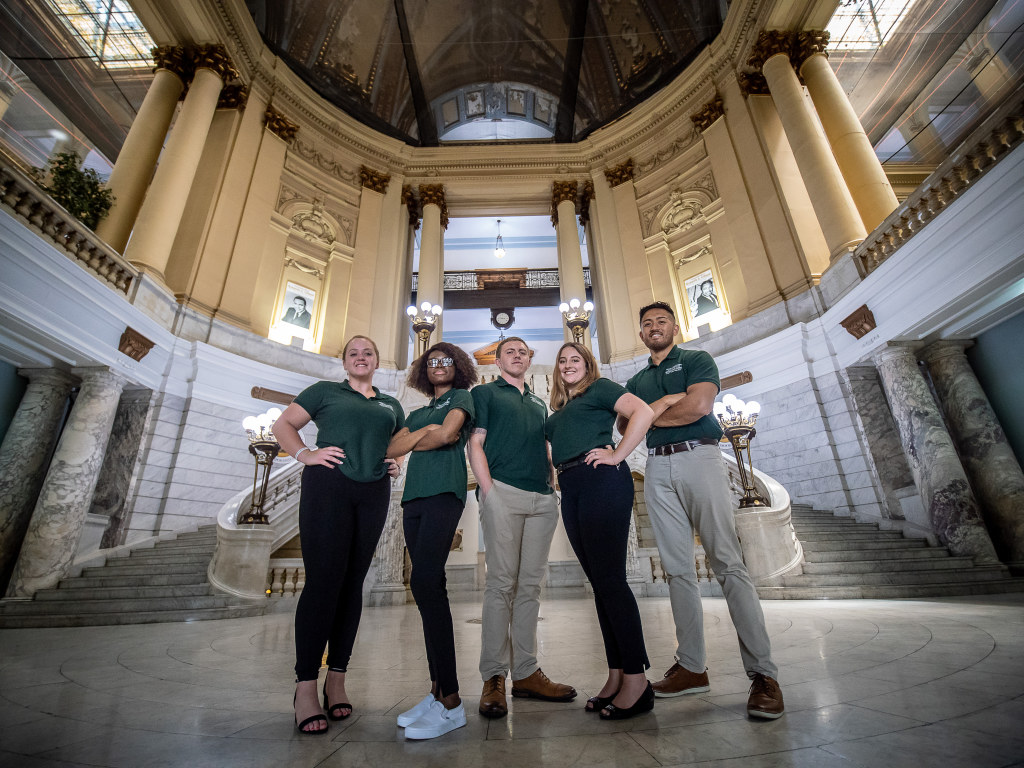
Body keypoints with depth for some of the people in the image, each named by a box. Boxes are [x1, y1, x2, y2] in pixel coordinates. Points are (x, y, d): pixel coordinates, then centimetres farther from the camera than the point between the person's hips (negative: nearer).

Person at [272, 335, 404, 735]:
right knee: (323, 579, -8)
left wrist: (396, 463, 8)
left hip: (374, 493, 4)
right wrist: (305, 454, -6)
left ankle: (336, 679, 17)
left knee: (353, 583, 6)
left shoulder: (391, 405, 21)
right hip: (328, 485, -3)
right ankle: (305, 687, 3)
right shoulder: (324, 391, 12)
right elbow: (282, 425, 10)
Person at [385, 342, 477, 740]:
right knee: (429, 587, 5)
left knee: (425, 582, -17)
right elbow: (392, 449, 13)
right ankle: (438, 689, 12)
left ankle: (450, 700, -11)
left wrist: (416, 443, 8)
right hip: (414, 497, 7)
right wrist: (425, 431, -2)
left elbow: (448, 433, -7)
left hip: (444, 492, -6)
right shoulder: (418, 412, 26)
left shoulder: (462, 396, 10)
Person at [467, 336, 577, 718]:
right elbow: (475, 444, 1)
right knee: (501, 583, -6)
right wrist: (488, 490, -10)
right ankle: (493, 677, 3)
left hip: (543, 499, 5)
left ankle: (525, 672, 15)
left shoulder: (539, 404, 27)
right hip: (503, 491, -5)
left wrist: (553, 487, 10)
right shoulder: (485, 393, 12)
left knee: (530, 585, 7)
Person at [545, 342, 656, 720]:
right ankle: (616, 676, 17)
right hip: (571, 491, 8)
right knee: (599, 582, 9)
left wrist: (617, 454, -13)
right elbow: (555, 448, 28)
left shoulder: (599, 388, 4)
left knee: (610, 578, -8)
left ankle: (637, 679, 2)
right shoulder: (558, 411, 25)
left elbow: (644, 412, -10)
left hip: (602, 481, -7)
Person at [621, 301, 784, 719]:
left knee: (728, 563, -9)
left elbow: (699, 406, -9)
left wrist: (650, 414, 2)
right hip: (657, 469, 5)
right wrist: (665, 403, -5)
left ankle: (763, 673, -3)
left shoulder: (696, 360, 10)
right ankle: (691, 666, 12)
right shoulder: (636, 381, 23)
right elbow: (625, 425, 8)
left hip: (698, 457, -4)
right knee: (677, 568, 5)